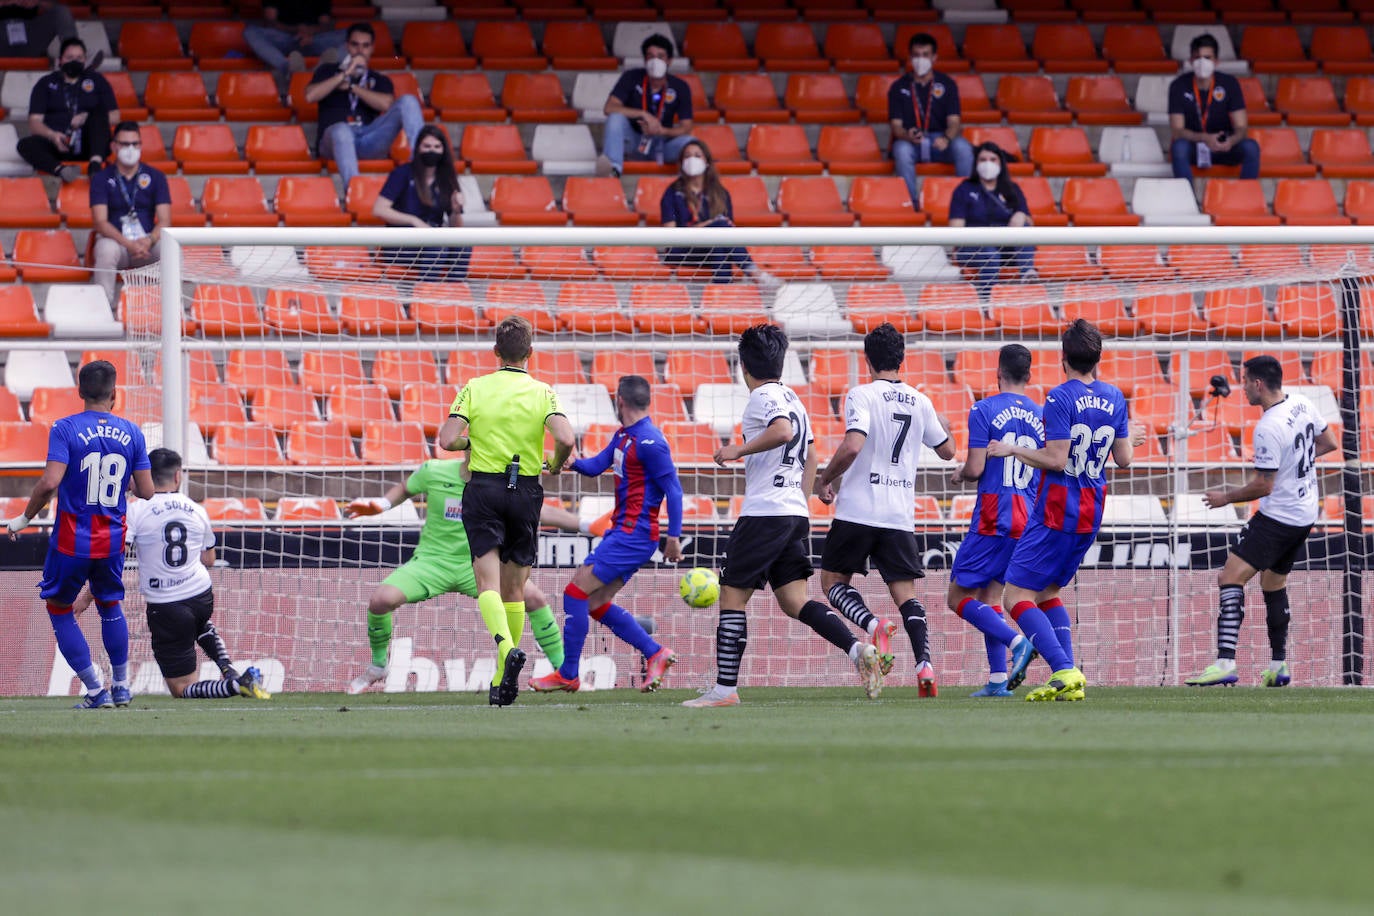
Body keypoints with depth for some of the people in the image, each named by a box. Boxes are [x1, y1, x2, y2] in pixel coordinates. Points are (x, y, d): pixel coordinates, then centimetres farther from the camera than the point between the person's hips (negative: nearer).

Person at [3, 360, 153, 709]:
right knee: (110, 605, 26)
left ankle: (96, 691, 5)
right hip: (113, 540, 4)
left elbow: (50, 482, -21)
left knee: (59, 610, 11)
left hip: (72, 541, -4)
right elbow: (147, 492, 1)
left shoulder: (65, 429, -11)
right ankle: (121, 686, 29)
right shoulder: (132, 433, 0)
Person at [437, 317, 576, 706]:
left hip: (483, 489, -1)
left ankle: (507, 648, -35)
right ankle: (503, 681, 15)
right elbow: (565, 439, -16)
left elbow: (447, 439, -10)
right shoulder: (542, 392, -1)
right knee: (514, 588, 12)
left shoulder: (475, 388, -1)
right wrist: (555, 466, 5)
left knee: (488, 582, -7)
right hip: (526, 491, 1)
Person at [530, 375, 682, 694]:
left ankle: (568, 675, -3)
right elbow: (595, 466, 14)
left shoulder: (649, 442, -16)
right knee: (595, 603, 12)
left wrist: (674, 537, -20)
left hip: (634, 535, -10)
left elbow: (674, 490, -17)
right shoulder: (623, 436, 14)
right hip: (623, 532, 10)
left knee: (576, 591, -9)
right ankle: (655, 654, 13)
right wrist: (571, 461, -7)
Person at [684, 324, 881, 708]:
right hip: (796, 513, 9)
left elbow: (783, 431, -28)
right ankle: (857, 649, -16)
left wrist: (737, 451, -18)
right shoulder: (792, 399, 20)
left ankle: (725, 688, -2)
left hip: (764, 513, -9)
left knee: (732, 597, -2)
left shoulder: (763, 397, -8)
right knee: (794, 601, 4)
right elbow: (810, 456, 27)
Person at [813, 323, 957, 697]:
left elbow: (852, 446, -22)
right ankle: (924, 664, -14)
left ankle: (873, 625, -18)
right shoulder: (920, 403, 8)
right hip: (900, 515, 4)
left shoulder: (862, 396, -8)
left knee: (833, 582, 10)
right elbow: (947, 450, 21)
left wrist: (825, 481, -7)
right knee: (905, 593, 6)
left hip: (858, 510, -4)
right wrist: (942, 423, 42)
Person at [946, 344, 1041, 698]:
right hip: (1028, 522, 6)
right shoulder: (1042, 417, 9)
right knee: (989, 596, 15)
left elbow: (975, 468, -13)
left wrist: (960, 473, 10)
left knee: (959, 597, 0)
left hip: (992, 519, -6)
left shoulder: (984, 410, -7)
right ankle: (998, 680, 6)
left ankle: (1017, 641, -21)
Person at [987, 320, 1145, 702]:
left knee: (1017, 596, -5)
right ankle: (1070, 681, 7)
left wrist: (1012, 450, -5)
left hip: (1057, 512, -8)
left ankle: (1064, 670, -20)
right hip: (1092, 513, 8)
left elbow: (1056, 459, -19)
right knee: (1048, 591, 20)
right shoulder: (1114, 397, 6)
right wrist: (1130, 437, 32)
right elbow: (1123, 459, 11)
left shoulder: (1061, 398, -14)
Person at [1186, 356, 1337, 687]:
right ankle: (1279, 666, 26)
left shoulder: (1268, 429, -23)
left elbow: (1263, 486, -19)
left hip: (1277, 516, -10)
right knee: (1274, 584, 23)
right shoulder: (1301, 404, 3)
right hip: (1306, 514, 10)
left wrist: (1226, 497, -5)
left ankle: (1225, 663, -26)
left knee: (1231, 578, -15)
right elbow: (1329, 442, 18)